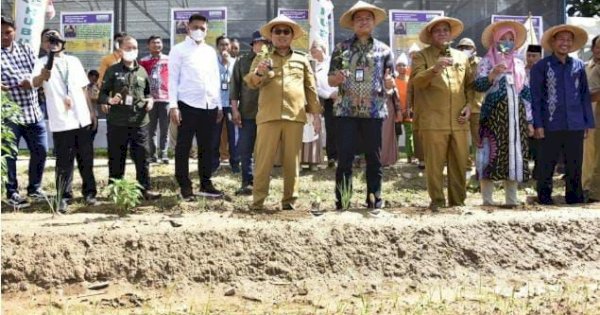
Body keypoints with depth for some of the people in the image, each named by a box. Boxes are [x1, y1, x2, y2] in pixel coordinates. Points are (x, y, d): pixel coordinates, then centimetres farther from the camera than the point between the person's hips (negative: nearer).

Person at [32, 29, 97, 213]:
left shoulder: (74, 61, 11)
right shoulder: (42, 63, -4)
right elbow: (35, 83, -25)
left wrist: (92, 111, 12)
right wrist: (42, 76, -48)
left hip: (82, 119, 4)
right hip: (61, 122, -4)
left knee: (86, 160, 11)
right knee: (64, 163, -2)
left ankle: (89, 193, 23)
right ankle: (63, 198, 7)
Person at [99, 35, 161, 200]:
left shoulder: (142, 71, 12)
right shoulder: (112, 70, 1)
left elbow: (147, 92, 23)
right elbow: (102, 94, 1)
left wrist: (150, 100, 1)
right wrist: (110, 100, -19)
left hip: (139, 121, 3)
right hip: (117, 122, -3)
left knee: (142, 157, 4)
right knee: (116, 158, 5)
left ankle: (145, 189, 12)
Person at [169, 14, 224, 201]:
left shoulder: (211, 51, 16)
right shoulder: (179, 50, 2)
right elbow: (173, 79, -2)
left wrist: (219, 105, 13)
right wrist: (173, 106, -11)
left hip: (209, 106, 5)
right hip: (187, 105, -5)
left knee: (207, 147, 9)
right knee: (183, 147, 0)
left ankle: (205, 184, 17)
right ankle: (185, 186, 7)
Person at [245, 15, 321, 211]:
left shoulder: (302, 60, 17)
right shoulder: (262, 59, 12)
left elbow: (310, 88, 16)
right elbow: (251, 83, -3)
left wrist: (316, 113, 9)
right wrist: (259, 72, -24)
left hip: (295, 117, 2)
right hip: (268, 116, -1)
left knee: (292, 162, 4)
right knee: (264, 161, -4)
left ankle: (289, 201, 10)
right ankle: (257, 202, -1)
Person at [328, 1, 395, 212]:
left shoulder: (384, 50, 9)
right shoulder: (341, 48, 8)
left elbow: (391, 83, 9)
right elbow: (330, 80, 7)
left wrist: (389, 82, -15)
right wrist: (337, 78, -16)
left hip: (374, 111, 1)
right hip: (346, 110, 0)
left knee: (374, 158, 5)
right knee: (344, 158, 0)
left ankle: (374, 201, 12)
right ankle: (341, 203, 5)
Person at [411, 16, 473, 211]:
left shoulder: (462, 57, 19)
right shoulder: (421, 56, 6)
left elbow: (470, 84, 20)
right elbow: (416, 80, -10)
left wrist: (469, 105, 5)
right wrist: (434, 69, -25)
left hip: (459, 121, 4)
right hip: (433, 121, -4)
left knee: (460, 163, 6)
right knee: (435, 164, -2)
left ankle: (458, 201, 16)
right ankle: (437, 201, 8)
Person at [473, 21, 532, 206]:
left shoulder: (519, 63, 18)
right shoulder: (487, 62, 4)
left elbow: (526, 93, 17)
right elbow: (478, 86, -10)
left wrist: (529, 120, 12)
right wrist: (493, 74, -27)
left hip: (515, 115, 5)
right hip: (494, 113, -5)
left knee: (514, 153, 3)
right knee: (492, 153, -7)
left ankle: (512, 198, 9)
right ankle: (487, 199, -3)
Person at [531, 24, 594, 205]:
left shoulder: (578, 66, 9)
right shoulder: (541, 67, 0)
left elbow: (585, 95, 13)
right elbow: (535, 97, -2)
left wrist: (588, 122, 9)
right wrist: (537, 124, -8)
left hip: (575, 125, 3)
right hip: (551, 125, -3)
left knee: (575, 164, 8)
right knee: (547, 164, 4)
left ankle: (574, 196, 17)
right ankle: (544, 195, 14)